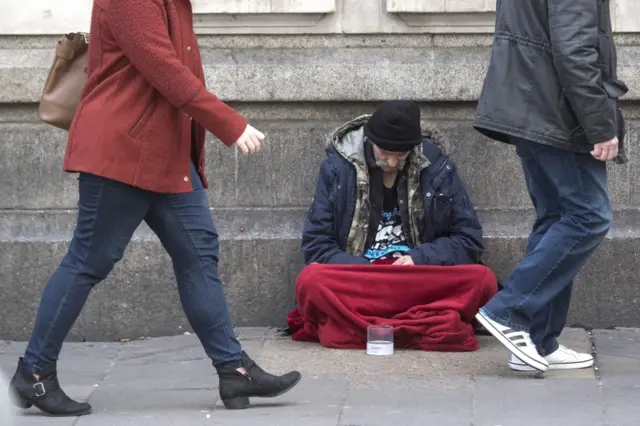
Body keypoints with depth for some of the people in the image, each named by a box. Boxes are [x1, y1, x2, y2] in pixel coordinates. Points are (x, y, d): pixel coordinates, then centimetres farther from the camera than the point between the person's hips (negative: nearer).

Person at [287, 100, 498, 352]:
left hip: (422, 283, 1)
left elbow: (469, 240, 8)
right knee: (310, 280, -34)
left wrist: (420, 259, -9)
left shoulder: (438, 168, 6)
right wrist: (365, 271, -15)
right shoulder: (337, 167, 3)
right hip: (356, 282, -1)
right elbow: (316, 246, 0)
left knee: (483, 279, -29)